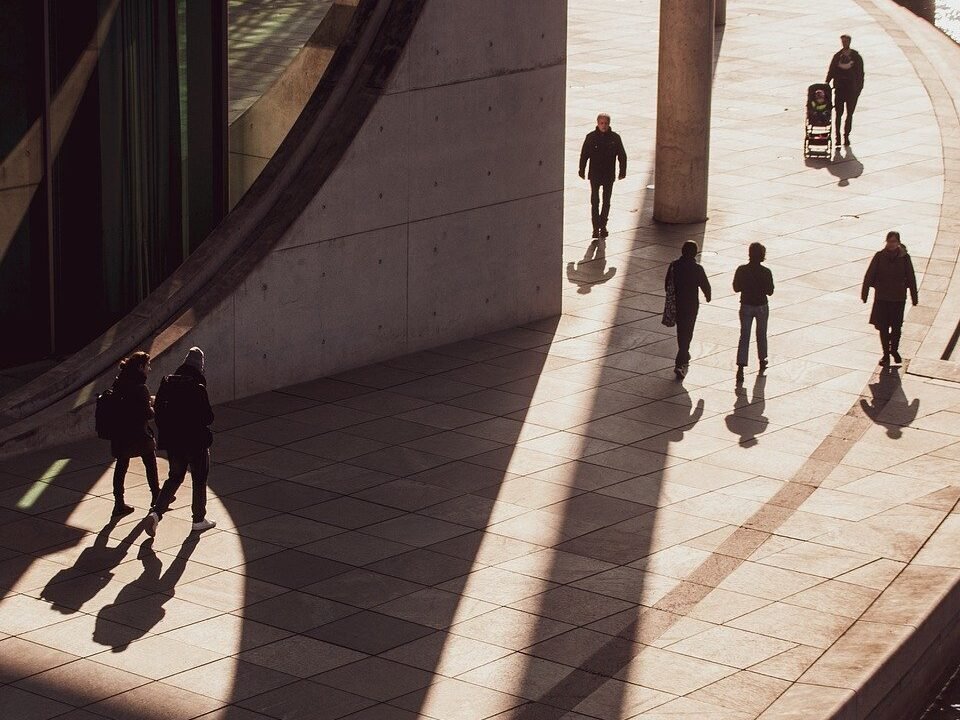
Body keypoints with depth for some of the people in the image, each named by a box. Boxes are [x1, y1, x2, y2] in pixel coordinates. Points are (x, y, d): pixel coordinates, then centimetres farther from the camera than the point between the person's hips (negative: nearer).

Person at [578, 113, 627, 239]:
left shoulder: (615, 138, -4)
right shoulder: (591, 137, -5)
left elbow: (622, 156, 4)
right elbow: (584, 155, 3)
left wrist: (622, 171, 2)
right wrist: (582, 171, 4)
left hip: (609, 176, 1)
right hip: (595, 175, -1)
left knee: (606, 202, 10)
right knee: (594, 202, -4)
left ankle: (603, 225, 24)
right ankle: (596, 228, -2)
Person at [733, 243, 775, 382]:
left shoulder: (742, 270, -11)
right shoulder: (765, 272, -16)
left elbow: (736, 288, -2)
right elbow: (770, 292, -8)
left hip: (746, 306, 1)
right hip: (761, 306, -1)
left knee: (744, 336, 3)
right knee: (761, 335, 19)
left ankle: (741, 367, -10)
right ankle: (762, 363, 35)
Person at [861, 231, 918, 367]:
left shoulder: (904, 257, -4)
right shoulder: (879, 256, -4)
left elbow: (911, 278, 2)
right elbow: (869, 275, -1)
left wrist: (914, 297, 3)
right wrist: (864, 294, -2)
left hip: (898, 297, 0)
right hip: (881, 297, 0)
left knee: (896, 326, 3)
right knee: (883, 327, 3)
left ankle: (894, 350, 29)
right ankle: (886, 354, 17)